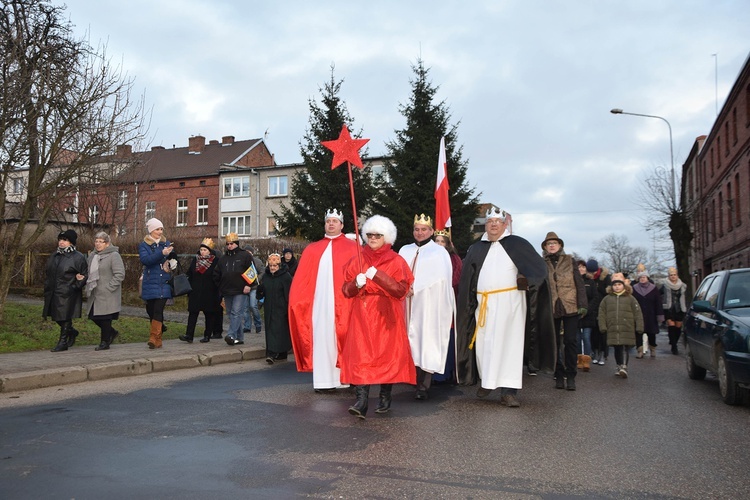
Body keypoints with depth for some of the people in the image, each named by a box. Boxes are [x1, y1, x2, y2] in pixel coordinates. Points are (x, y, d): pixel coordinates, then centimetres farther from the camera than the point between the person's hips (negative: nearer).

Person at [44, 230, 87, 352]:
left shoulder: (78, 257, -8)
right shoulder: (54, 256, 13)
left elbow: (85, 275, -7)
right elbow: (48, 274, 20)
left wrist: (76, 286, -17)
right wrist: (47, 289, 13)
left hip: (68, 294, -7)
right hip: (54, 293, 7)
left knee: (65, 317, -2)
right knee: (56, 317, 13)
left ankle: (63, 341, 8)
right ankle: (72, 332, 35)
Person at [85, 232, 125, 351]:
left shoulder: (114, 255, -10)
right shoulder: (92, 256, 14)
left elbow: (120, 274, -16)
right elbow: (89, 273, 26)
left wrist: (109, 287, -17)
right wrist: (88, 286, 12)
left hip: (107, 295, -8)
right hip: (95, 294, 8)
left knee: (105, 318, -2)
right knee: (93, 316, 10)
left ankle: (105, 342, 12)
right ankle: (112, 332, 29)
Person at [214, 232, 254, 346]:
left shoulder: (245, 256, 1)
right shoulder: (223, 258, 17)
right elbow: (216, 274, 21)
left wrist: (248, 285, -11)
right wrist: (220, 287, 12)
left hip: (240, 291, -6)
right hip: (227, 292, 6)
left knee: (236, 313, -15)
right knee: (231, 314, 7)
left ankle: (231, 335, -23)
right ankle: (239, 338, 14)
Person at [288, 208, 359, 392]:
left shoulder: (352, 248, 7)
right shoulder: (312, 250, 15)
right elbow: (301, 280, 10)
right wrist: (295, 300, -2)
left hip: (342, 302, -3)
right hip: (320, 301, 3)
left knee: (342, 337, -3)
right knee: (321, 338, 2)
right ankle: (323, 381, 6)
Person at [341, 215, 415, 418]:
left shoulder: (396, 261, 3)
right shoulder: (357, 260, 11)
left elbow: (401, 290, -9)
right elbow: (346, 290, 9)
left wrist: (378, 276, -19)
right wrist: (356, 283, -13)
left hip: (386, 316, -2)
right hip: (362, 315, 2)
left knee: (387, 355, 0)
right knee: (360, 356, -8)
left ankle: (385, 398, 13)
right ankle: (361, 400, -12)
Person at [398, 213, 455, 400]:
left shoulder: (439, 252, 3)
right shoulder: (405, 250, 16)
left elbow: (438, 276, -9)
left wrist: (415, 288, -16)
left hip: (429, 305, -4)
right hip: (409, 304, 4)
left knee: (426, 340, -8)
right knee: (412, 337, 1)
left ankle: (423, 386, -9)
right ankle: (417, 380, 7)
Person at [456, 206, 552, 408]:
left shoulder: (517, 244, 5)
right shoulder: (476, 249, 14)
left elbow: (539, 267, 5)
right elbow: (466, 279, 13)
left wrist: (526, 280, -9)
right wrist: (469, 303, 3)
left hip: (509, 302, -3)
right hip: (483, 303, 3)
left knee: (509, 344, -5)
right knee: (484, 343, 6)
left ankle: (508, 390, -4)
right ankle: (486, 381, 24)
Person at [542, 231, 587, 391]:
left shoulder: (569, 261, 7)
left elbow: (579, 283, 3)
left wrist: (582, 304, -5)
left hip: (570, 307, -1)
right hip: (551, 309, 1)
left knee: (570, 341, -3)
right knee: (554, 343, 6)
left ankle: (570, 376, 5)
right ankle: (559, 376, 15)